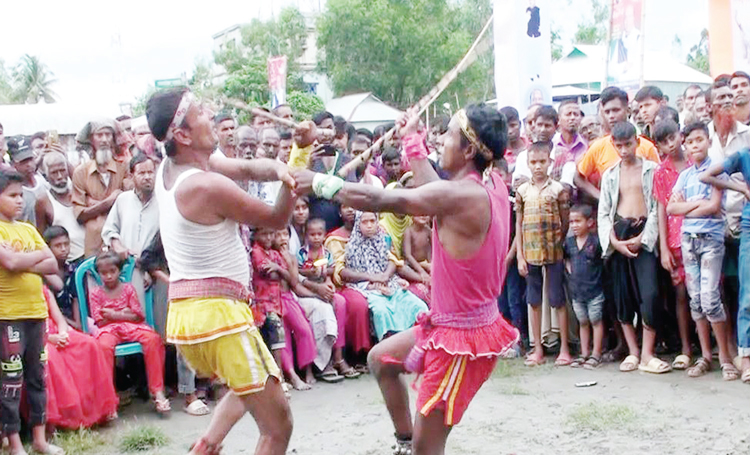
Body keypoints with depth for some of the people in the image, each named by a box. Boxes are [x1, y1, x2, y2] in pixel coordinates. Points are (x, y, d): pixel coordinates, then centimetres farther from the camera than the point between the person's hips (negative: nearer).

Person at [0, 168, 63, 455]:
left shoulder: (29, 229, 13)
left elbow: (53, 266, 6)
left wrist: (24, 262, -10)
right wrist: (39, 254, -5)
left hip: (36, 311, 7)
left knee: (37, 376, 11)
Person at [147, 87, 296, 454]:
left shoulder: (169, 168, 7)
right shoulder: (208, 185, -18)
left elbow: (246, 168, 7)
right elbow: (278, 219, -5)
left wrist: (278, 168, -14)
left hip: (184, 312, 9)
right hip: (218, 314, -9)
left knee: (249, 383, 34)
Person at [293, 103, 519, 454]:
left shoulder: (460, 195, -28)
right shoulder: (494, 185, -2)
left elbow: (376, 200, -22)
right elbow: (434, 191, 14)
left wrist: (317, 182, -10)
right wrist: (413, 140, 23)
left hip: (462, 336, -9)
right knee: (380, 359, 26)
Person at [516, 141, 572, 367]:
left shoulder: (558, 189, -2)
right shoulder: (522, 191, 5)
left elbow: (565, 223, 0)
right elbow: (518, 224, 7)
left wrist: (563, 248, -6)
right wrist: (520, 257, 3)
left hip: (554, 253, -3)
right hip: (530, 254, 3)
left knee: (558, 300, 2)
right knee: (534, 301, 8)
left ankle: (564, 348, 10)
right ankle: (538, 349, 16)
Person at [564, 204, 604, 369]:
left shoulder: (596, 241, -14)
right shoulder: (569, 242, 4)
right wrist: (569, 269, 9)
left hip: (594, 290, -6)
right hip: (576, 290, 6)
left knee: (596, 321, 5)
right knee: (583, 322, 15)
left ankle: (596, 355, 12)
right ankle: (584, 353, 23)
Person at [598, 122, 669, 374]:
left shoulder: (651, 170, 4)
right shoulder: (609, 175, 13)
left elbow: (657, 208, -2)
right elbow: (603, 213, 10)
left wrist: (642, 238, -11)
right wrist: (614, 241, -5)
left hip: (644, 234, -3)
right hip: (618, 237, 3)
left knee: (649, 294, -13)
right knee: (622, 296, 3)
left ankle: (647, 355, -7)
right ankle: (633, 352, 12)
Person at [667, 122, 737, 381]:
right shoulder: (685, 175, 12)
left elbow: (714, 206, -12)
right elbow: (670, 208, 3)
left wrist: (686, 207, -3)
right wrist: (697, 203, -9)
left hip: (711, 238, -5)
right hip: (688, 239, 5)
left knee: (710, 298, -13)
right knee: (695, 299, 5)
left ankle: (725, 357, -4)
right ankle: (705, 356, 12)